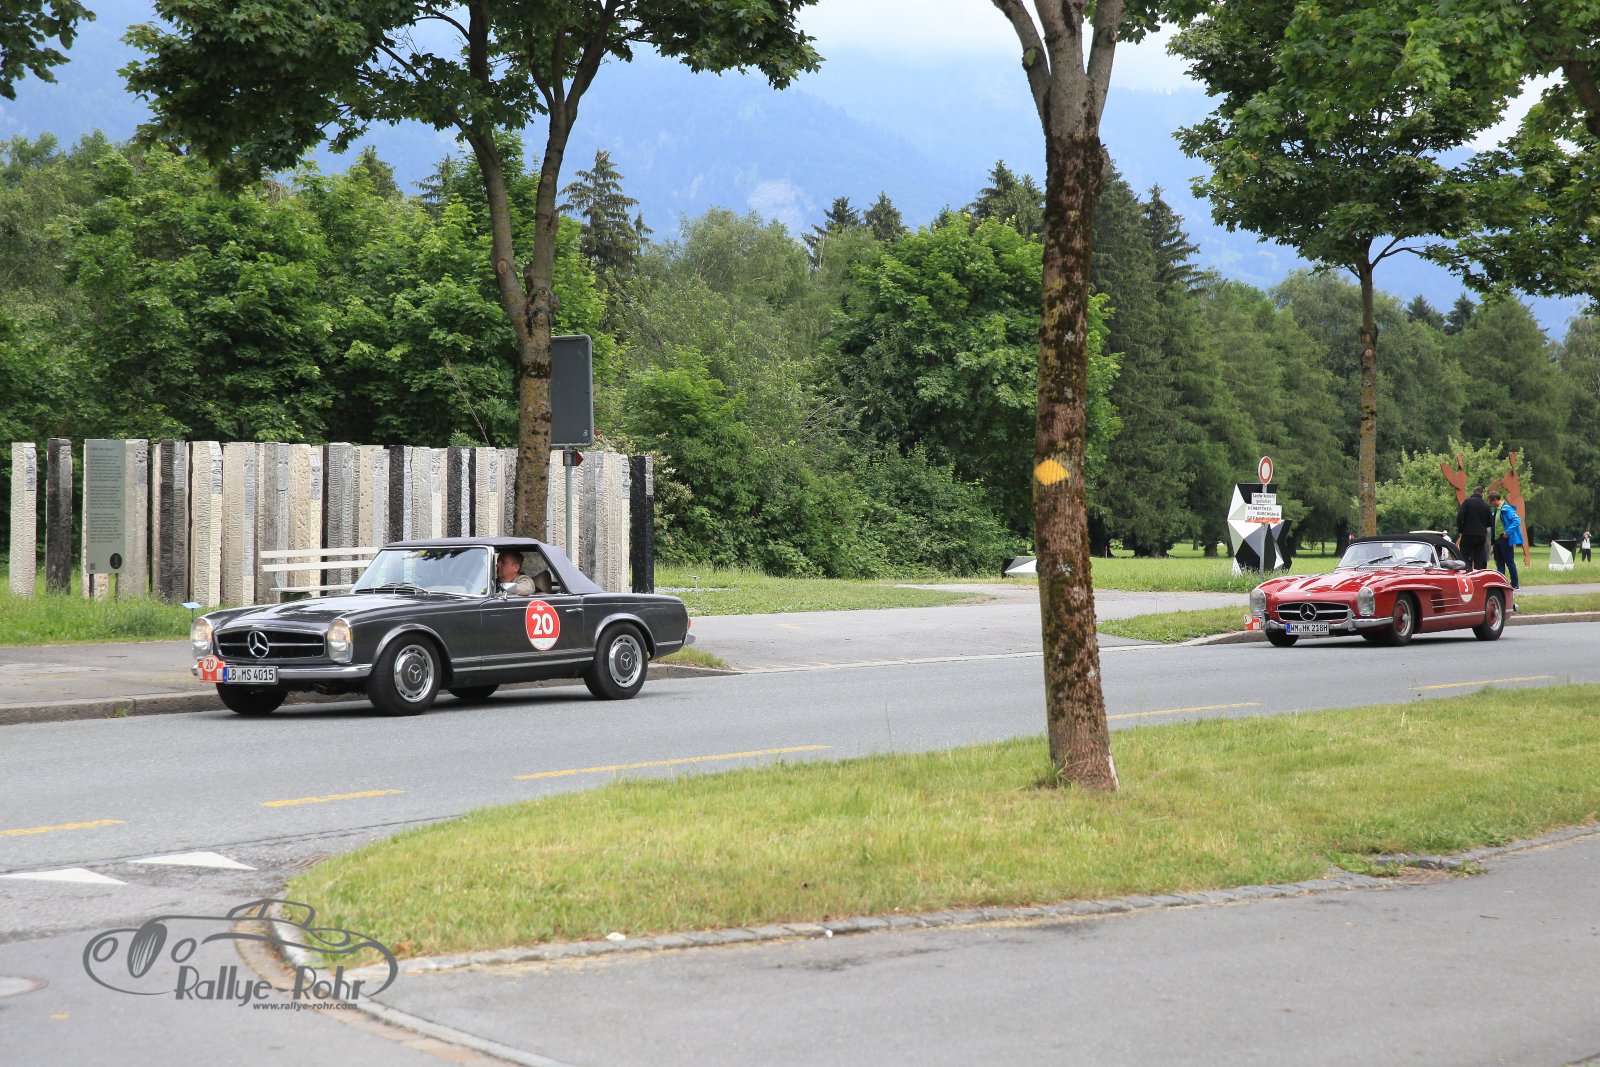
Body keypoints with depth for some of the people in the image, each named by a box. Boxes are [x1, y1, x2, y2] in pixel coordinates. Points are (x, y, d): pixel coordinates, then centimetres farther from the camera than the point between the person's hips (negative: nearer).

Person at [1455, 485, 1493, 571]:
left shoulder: (1467, 502, -5)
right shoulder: (1486, 506, 4)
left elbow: (1459, 518, -12)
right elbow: (1490, 523, 9)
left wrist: (1460, 530, 1)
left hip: (1468, 535, -3)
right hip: (1481, 536, 3)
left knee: (1464, 558, 1)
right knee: (1479, 560, 7)